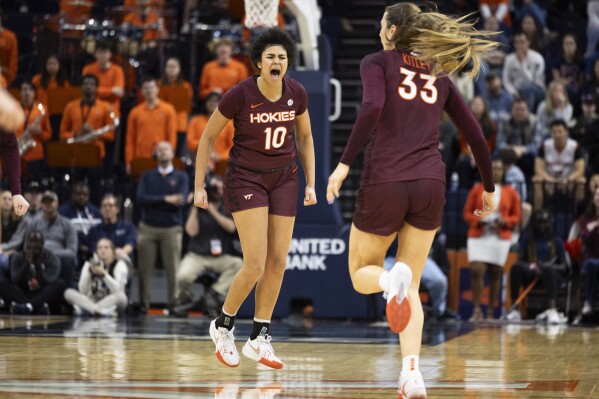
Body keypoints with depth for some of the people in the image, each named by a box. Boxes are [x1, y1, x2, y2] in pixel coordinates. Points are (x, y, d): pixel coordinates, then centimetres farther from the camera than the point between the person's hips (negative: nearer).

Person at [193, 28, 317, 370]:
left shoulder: (297, 93, -6)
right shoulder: (239, 95, -18)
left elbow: (305, 137, 10)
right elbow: (208, 137, -5)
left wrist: (311, 184, 7)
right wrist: (199, 186, -5)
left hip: (284, 178, 5)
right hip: (246, 178, -5)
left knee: (278, 261, 3)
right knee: (256, 265, -14)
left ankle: (259, 340, 15)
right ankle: (223, 326, 11)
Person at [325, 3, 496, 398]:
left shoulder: (378, 62, 5)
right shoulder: (439, 76, 17)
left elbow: (372, 108, -15)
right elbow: (476, 135, 15)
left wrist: (344, 164, -15)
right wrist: (490, 188, 27)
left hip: (384, 183, -3)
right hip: (430, 185, 3)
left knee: (362, 275, 17)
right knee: (411, 287, 13)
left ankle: (392, 278, -21)